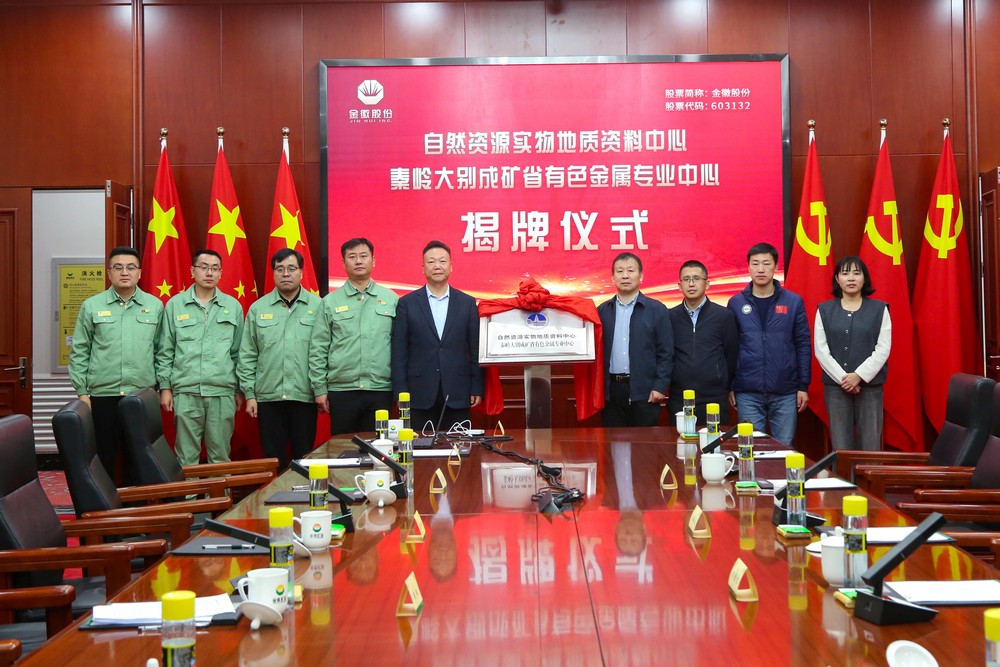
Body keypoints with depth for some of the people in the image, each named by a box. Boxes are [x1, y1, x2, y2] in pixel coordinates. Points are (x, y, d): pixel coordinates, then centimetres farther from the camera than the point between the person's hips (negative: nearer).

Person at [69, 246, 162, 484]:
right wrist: (82, 391, -1)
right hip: (102, 395, -1)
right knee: (103, 458, 5)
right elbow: (79, 352, 4)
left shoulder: (155, 306, 6)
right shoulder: (92, 306, 3)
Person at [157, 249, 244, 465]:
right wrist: (165, 387, 1)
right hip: (185, 392, -1)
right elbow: (165, 351, 6)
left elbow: (239, 352, 10)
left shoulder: (233, 306, 8)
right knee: (186, 456, 3)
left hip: (223, 393, 1)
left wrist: (240, 389, 8)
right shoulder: (175, 304, 5)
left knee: (220, 455, 6)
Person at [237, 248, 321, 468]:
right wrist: (250, 394, 3)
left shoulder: (317, 306, 3)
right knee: (273, 459, 7)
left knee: (303, 458, 5)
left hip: (304, 396, -1)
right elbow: (247, 356, 8)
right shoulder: (258, 308, 7)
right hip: (268, 397, 1)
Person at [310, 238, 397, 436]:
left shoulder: (390, 299, 7)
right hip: (341, 390, 0)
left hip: (380, 389, 0)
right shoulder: (330, 302, 5)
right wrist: (319, 389, 0)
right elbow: (318, 349, 4)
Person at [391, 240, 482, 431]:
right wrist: (400, 392, -4)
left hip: (457, 394, 1)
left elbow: (475, 349, 7)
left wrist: (477, 388, 1)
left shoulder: (467, 303, 7)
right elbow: (399, 351, 2)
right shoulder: (407, 303, 4)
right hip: (420, 394, -1)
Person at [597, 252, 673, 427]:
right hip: (611, 391, 2)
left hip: (644, 392, -2)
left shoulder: (657, 310, 2)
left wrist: (660, 386, -7)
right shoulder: (602, 311, 9)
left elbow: (665, 353, 0)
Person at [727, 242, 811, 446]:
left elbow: (803, 346, 4)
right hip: (747, 393, 0)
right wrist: (730, 387, 2)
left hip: (785, 393, 0)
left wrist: (803, 386, 0)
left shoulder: (793, 302, 2)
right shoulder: (736, 303, 3)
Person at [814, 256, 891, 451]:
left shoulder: (879, 309, 4)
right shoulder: (825, 310, 6)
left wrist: (859, 375, -13)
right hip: (835, 387, 1)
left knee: (870, 446, 0)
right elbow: (821, 350, 0)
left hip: (870, 386, 0)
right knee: (841, 447, 2)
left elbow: (883, 349, -3)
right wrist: (842, 378, -10)